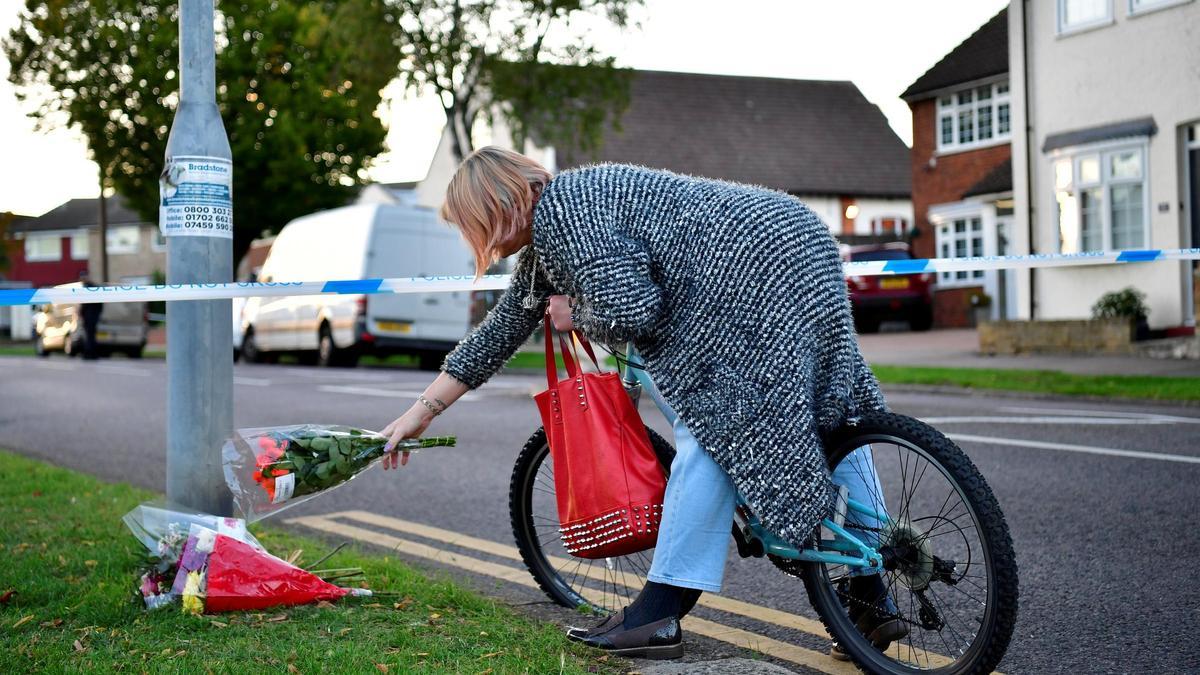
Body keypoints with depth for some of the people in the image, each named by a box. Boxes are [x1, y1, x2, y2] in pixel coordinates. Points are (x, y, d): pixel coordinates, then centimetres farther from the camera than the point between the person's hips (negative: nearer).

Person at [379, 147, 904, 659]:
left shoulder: (561, 209, -13)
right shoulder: (542, 243, 19)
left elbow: (629, 312, -22)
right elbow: (501, 330, 26)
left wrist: (574, 315, 0)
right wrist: (423, 410, 29)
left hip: (758, 265, -11)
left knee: (712, 430, -11)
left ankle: (656, 618, -10)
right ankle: (872, 600, 14)